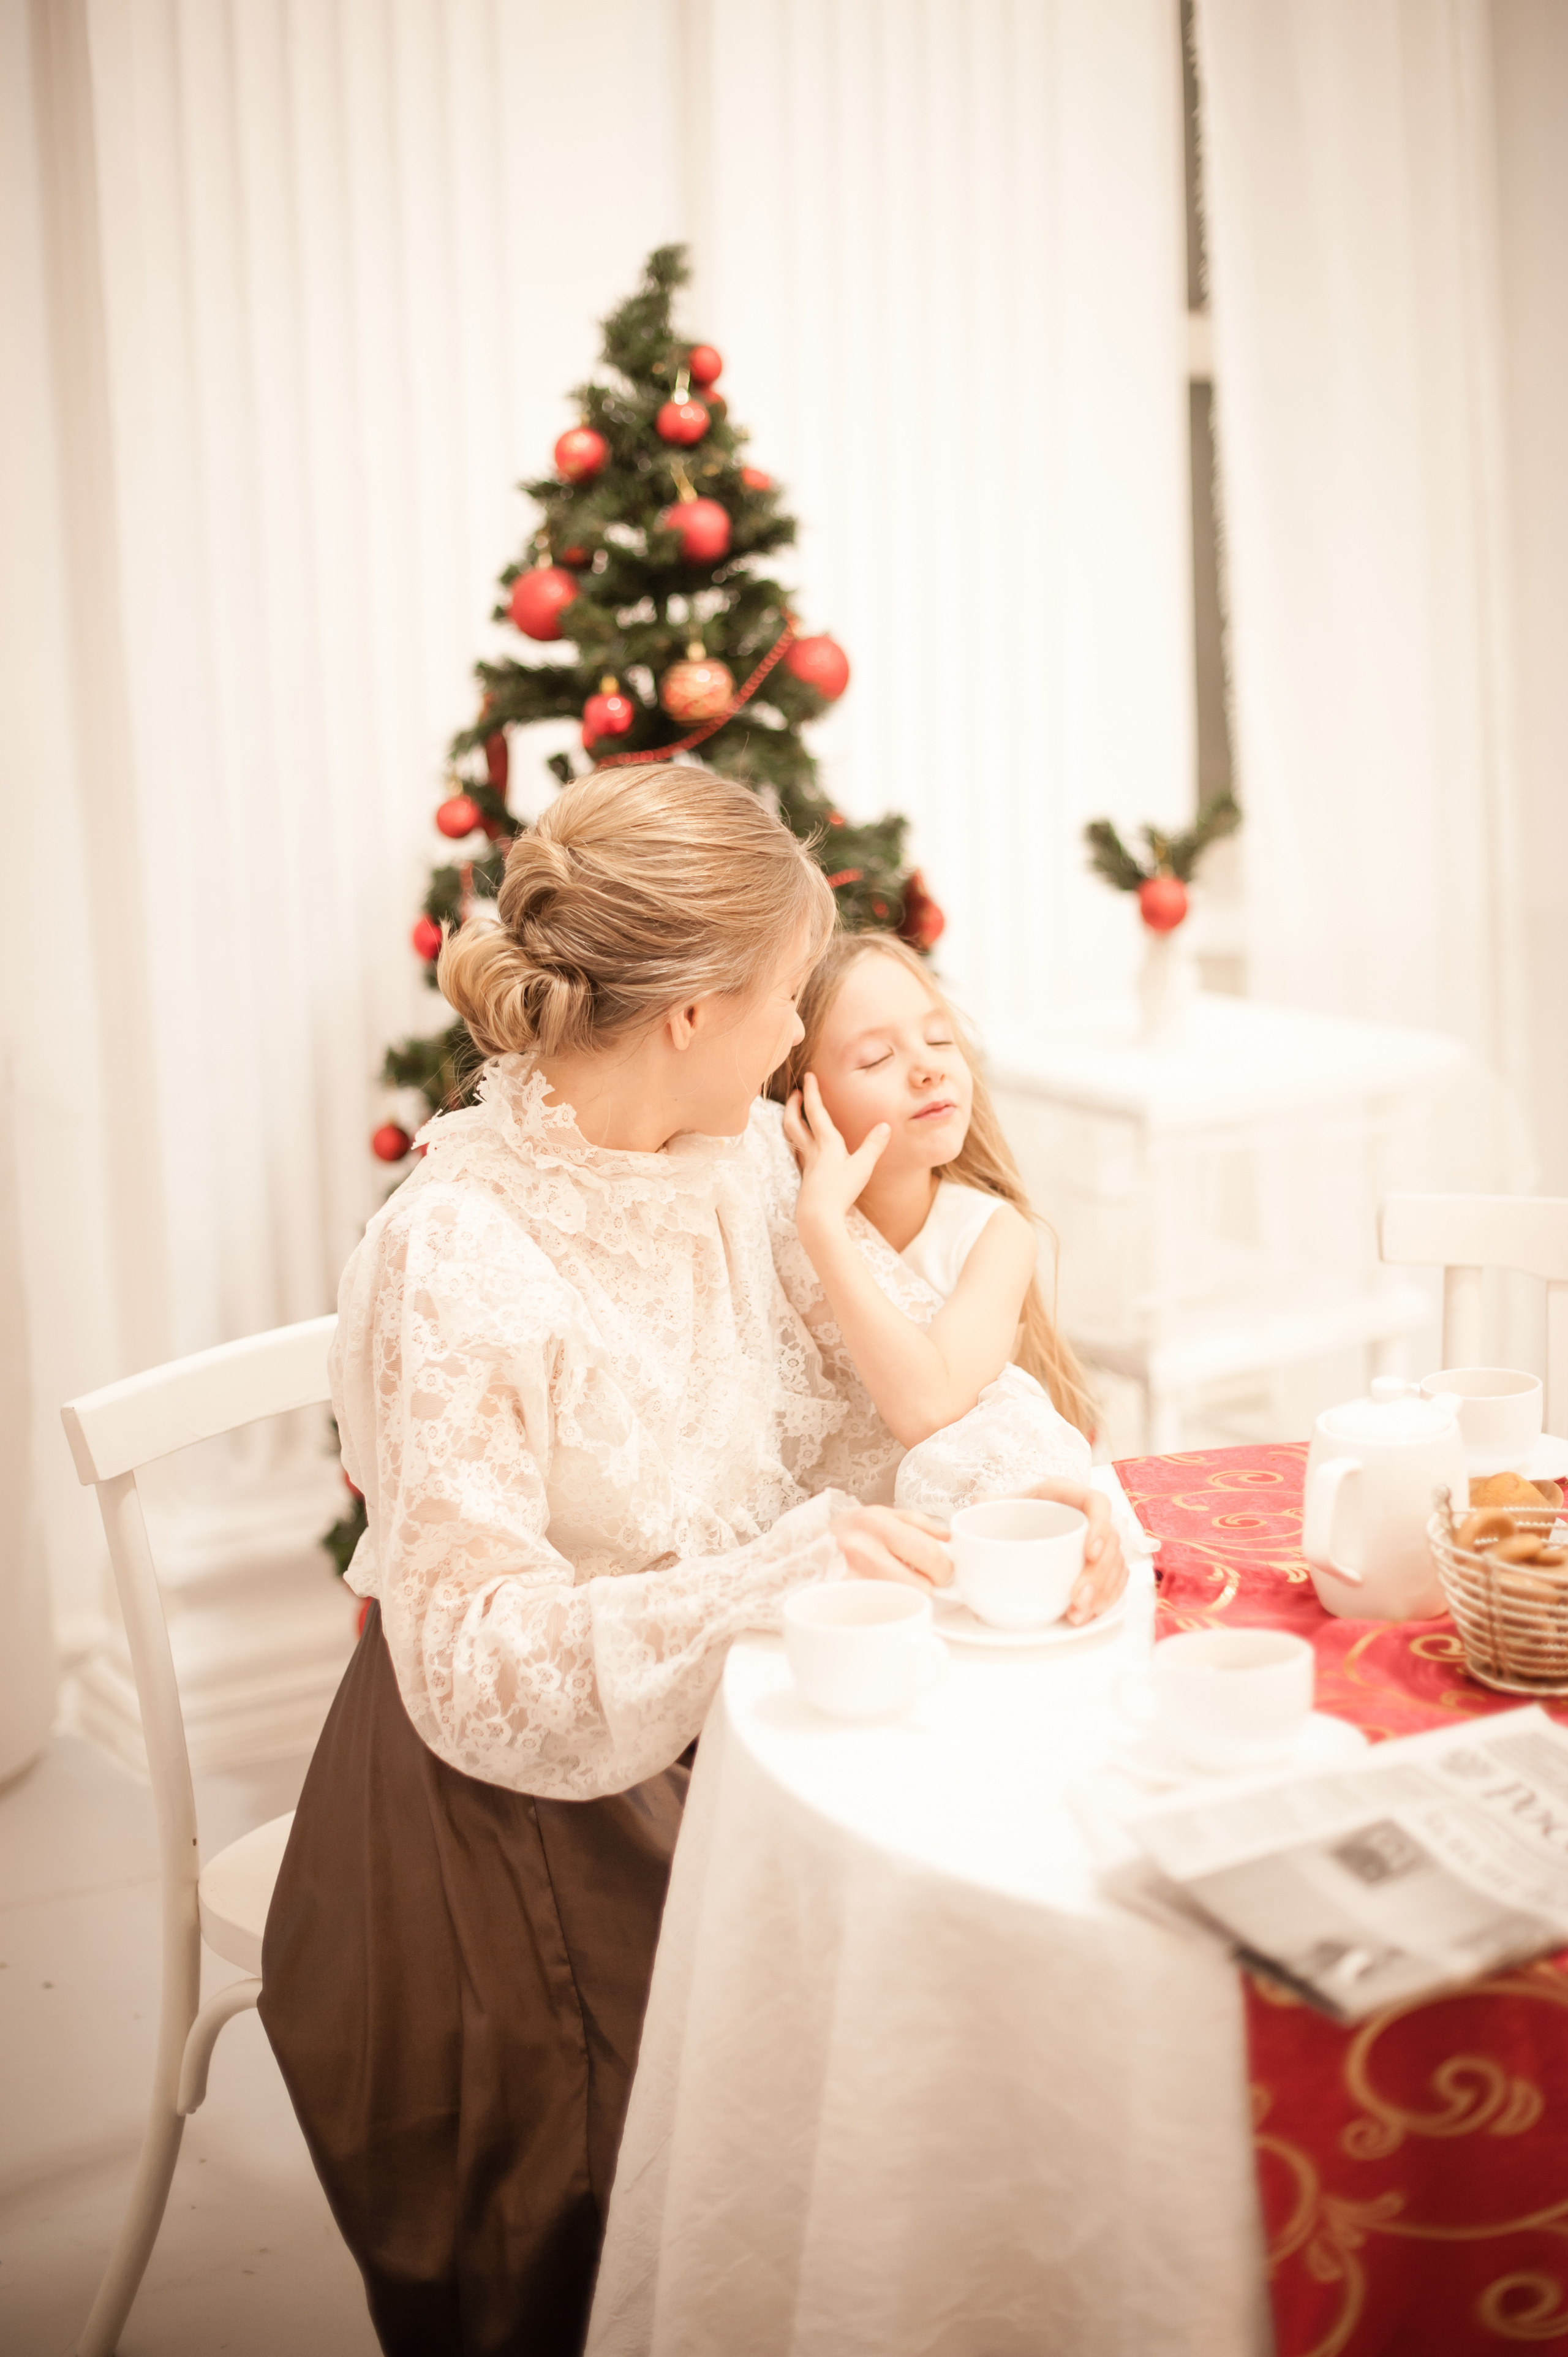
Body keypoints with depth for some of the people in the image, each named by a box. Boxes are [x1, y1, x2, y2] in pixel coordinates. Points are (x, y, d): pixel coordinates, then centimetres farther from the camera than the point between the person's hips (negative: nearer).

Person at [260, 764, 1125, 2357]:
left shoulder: (737, 1153, -4)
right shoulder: (462, 1257, -26)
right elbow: (479, 1665, -24)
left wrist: (1030, 1474, -15)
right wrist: (778, 1568, -35)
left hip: (702, 1742, 7)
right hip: (507, 1822, -6)